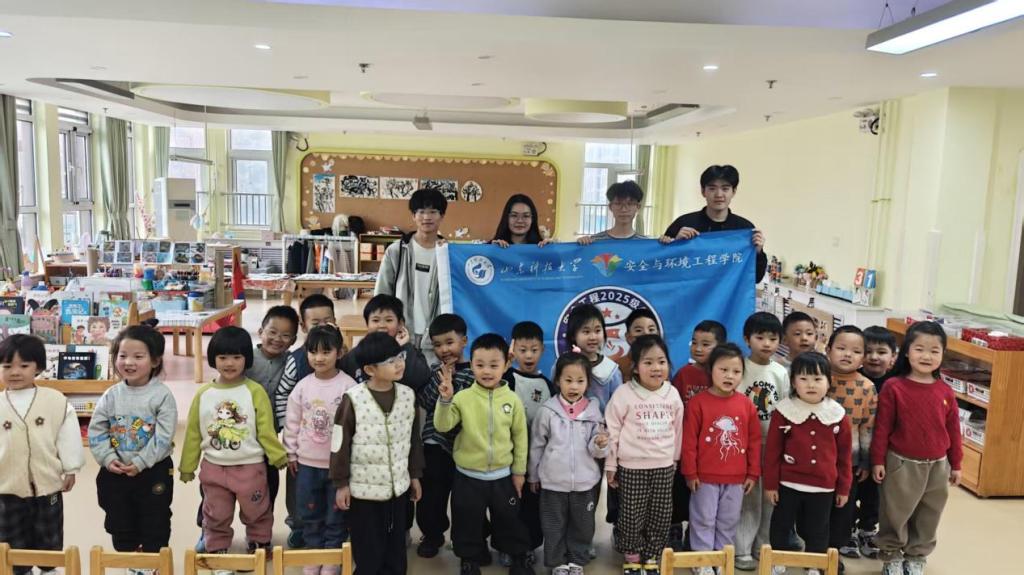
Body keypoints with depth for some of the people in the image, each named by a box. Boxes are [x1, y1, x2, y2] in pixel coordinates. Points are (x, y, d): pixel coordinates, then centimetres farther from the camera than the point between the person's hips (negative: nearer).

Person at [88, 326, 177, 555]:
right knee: (119, 523, 17)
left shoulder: (162, 395, -13)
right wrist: (108, 458, -11)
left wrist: (140, 462, -18)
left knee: (155, 524, 8)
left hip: (154, 471, -4)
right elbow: (96, 431, 0)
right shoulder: (111, 395, -2)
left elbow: (163, 436, -16)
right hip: (115, 472, 4)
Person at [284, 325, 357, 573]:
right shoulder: (302, 386, -2)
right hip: (307, 462, 4)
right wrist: (291, 453, 9)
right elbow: (292, 422, 7)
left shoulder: (348, 386, -13)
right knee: (309, 514, 16)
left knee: (336, 515, 9)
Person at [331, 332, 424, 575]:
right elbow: (340, 444, -10)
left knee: (396, 548, 16)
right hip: (364, 489, -4)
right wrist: (341, 483, -6)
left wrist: (415, 475, 11)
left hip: (398, 487, 4)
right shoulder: (353, 399, -16)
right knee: (367, 553, 8)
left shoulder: (408, 395, -3)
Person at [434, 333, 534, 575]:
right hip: (468, 476, -1)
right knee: (468, 522, 13)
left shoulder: (512, 399, -7)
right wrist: (445, 400, -32)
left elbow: (520, 437, 1)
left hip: (502, 476, 1)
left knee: (510, 520, 17)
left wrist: (519, 471, 4)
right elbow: (442, 426, -16)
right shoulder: (463, 397, -11)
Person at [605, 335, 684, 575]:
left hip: (664, 466, 3)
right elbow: (612, 432, -7)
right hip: (631, 467, -3)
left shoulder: (672, 394, 0)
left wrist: (674, 459, 17)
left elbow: (677, 429, 11)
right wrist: (610, 466, -4)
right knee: (632, 516, 4)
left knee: (661, 516, 10)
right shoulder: (623, 394, -12)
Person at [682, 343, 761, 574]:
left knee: (729, 522, 16)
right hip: (705, 476, -3)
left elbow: (754, 441, 5)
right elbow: (689, 441, -9)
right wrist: (690, 472, -8)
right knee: (704, 520, 9)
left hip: (736, 478, 3)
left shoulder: (747, 405, -2)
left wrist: (753, 473, 5)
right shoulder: (698, 402, -11)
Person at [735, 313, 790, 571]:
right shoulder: (740, 368, -6)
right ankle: (742, 550, 10)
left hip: (772, 443, 4)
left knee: (769, 498, 9)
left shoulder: (781, 373, 5)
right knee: (747, 497, 0)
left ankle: (763, 546, 22)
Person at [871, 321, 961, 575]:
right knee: (895, 515, 10)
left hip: (937, 466, 4)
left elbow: (953, 430, 6)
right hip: (901, 463, -3)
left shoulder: (946, 392, -2)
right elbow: (882, 427, -9)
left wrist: (955, 464, 10)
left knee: (928, 518, 17)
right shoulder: (893, 387, -12)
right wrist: (878, 460, -9)